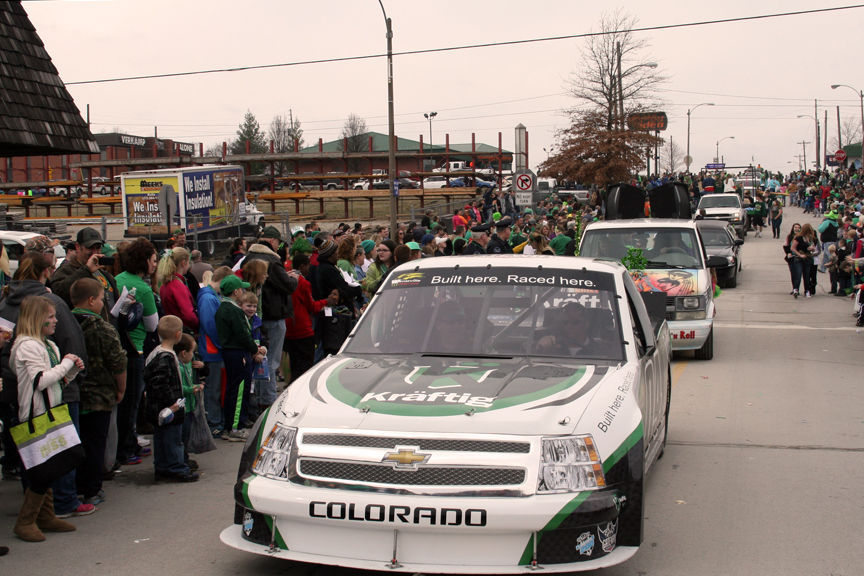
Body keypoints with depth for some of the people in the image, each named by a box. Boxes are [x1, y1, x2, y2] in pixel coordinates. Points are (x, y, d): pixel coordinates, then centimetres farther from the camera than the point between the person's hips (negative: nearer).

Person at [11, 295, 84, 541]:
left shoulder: (49, 345, 14)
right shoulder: (28, 346, -14)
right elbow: (40, 381, -23)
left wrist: (73, 370, 3)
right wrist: (66, 364, -14)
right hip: (36, 416, -9)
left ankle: (45, 516, 21)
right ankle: (25, 522, 0)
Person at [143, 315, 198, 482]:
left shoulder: (156, 353, 11)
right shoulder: (166, 357, -21)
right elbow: (159, 384, -27)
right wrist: (172, 403, -22)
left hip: (157, 410, 10)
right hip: (169, 411, -10)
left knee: (161, 439, 16)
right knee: (173, 439, -2)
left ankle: (161, 469, 24)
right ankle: (177, 470, 4)